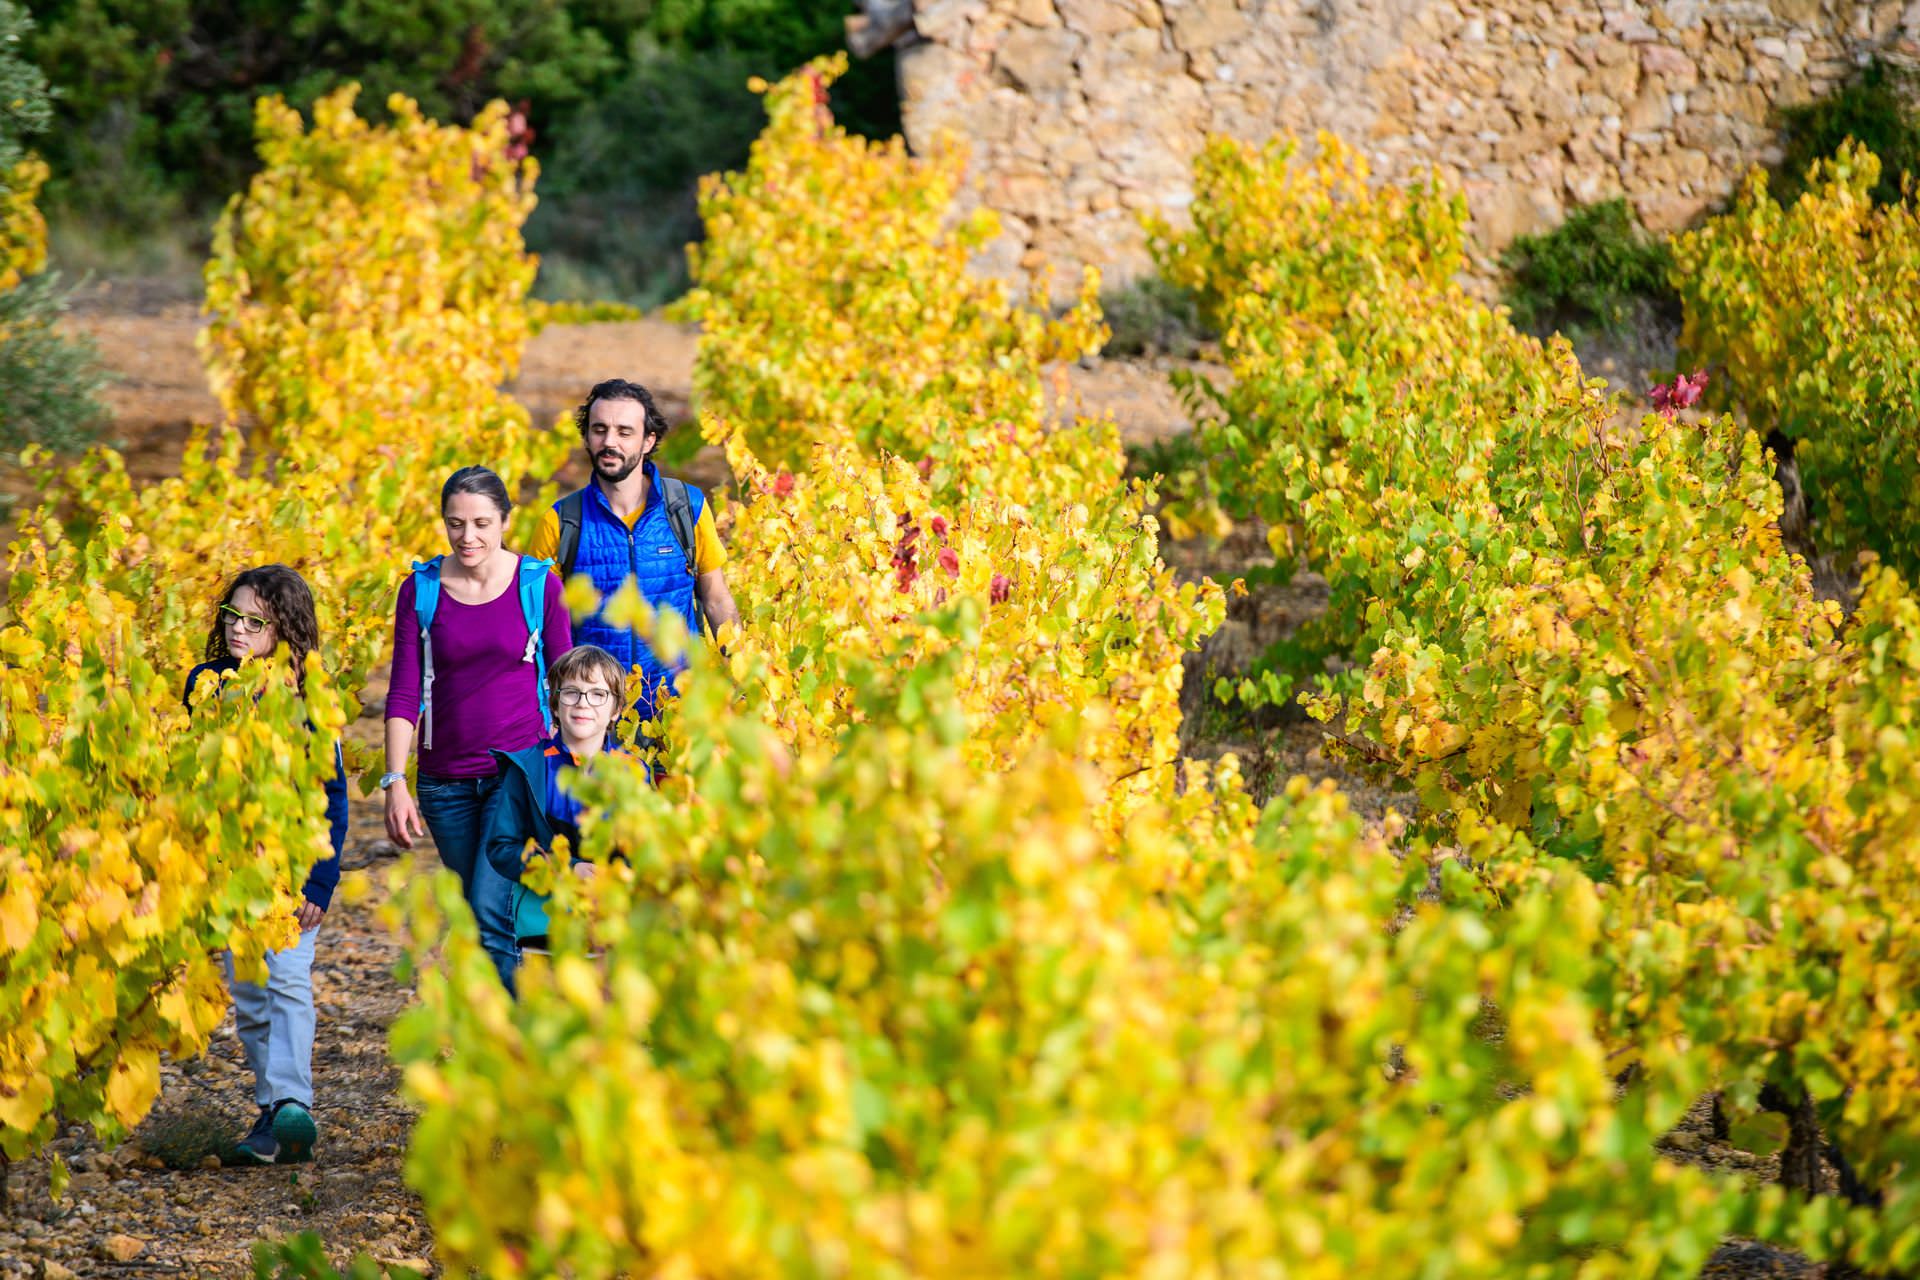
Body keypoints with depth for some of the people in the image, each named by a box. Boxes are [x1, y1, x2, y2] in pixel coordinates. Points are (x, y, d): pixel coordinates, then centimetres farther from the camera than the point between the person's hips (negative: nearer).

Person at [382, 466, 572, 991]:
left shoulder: (539, 585, -2)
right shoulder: (421, 589, 1)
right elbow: (403, 692, 0)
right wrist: (395, 783, -9)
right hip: (446, 782, 3)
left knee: (492, 909, -17)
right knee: (478, 920, 9)